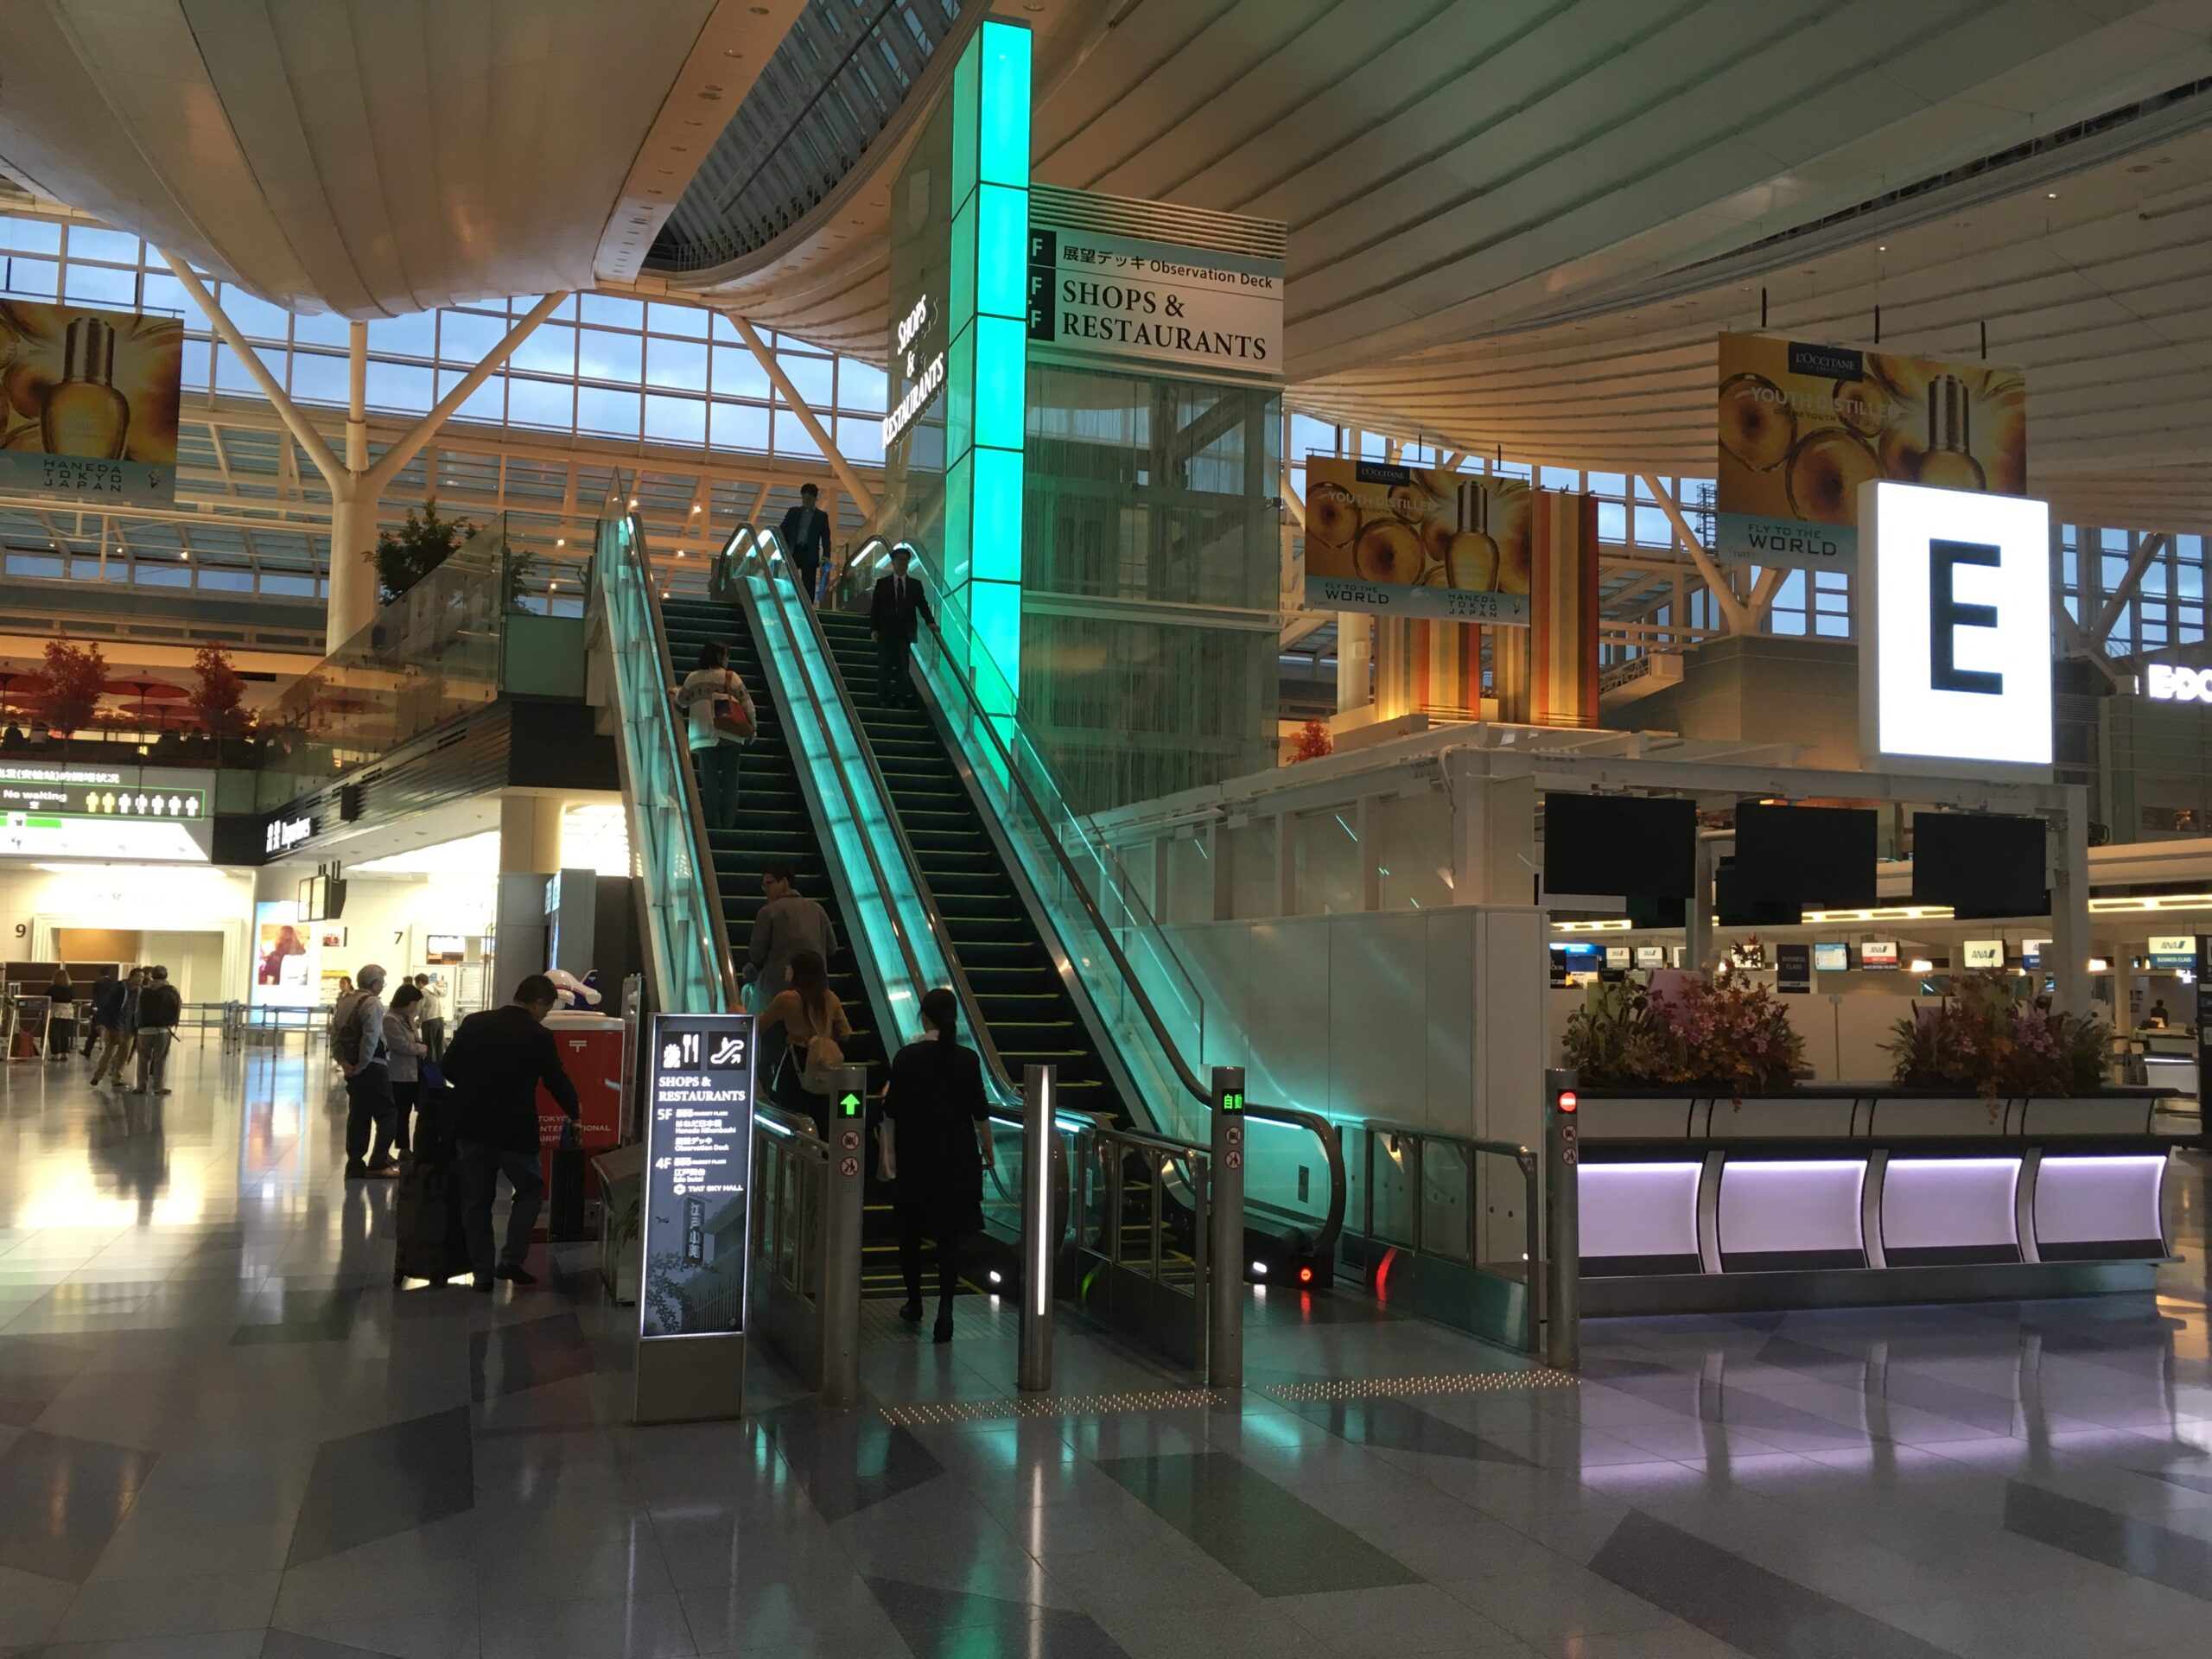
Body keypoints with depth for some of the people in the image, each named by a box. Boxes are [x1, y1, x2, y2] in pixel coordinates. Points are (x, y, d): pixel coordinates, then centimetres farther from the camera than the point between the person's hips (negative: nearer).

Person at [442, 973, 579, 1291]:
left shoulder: (473, 1023, 2)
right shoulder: (539, 1037, -9)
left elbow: (449, 1068, 8)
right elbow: (557, 1080, -1)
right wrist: (575, 1113, 17)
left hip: (471, 1127, 4)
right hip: (515, 1130, -4)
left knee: (476, 1200, 11)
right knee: (530, 1192, 14)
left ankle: (482, 1271, 13)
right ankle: (511, 1260, 5)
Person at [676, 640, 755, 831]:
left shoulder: (693, 678, 6)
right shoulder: (731, 677, 1)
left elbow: (682, 702, 17)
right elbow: (747, 704, -1)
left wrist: (677, 691, 39)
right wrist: (752, 726, 11)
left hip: (705, 735, 1)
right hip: (731, 735, -1)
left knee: (709, 779, 3)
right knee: (730, 778, 4)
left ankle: (713, 823, -1)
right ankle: (728, 823, 1)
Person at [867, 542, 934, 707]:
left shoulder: (915, 585, 10)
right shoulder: (882, 583, 6)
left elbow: (923, 606, 4)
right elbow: (875, 608, 3)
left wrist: (931, 622, -12)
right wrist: (873, 628, -7)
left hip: (906, 633, 1)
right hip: (886, 632, -1)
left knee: (903, 667, 3)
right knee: (884, 666, 0)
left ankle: (901, 698, 7)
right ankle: (884, 698, 5)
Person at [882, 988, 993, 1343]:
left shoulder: (906, 1057, -8)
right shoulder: (968, 1059, -5)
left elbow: (891, 1111, -6)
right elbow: (980, 1113, -1)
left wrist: (890, 1150, 4)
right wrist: (987, 1151, 12)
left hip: (914, 1157, -1)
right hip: (956, 1158, 1)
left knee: (910, 1231, 15)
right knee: (949, 1235, 5)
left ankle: (914, 1303, 25)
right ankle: (945, 1309, -4)